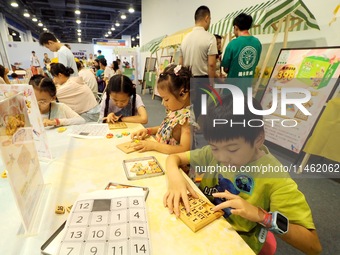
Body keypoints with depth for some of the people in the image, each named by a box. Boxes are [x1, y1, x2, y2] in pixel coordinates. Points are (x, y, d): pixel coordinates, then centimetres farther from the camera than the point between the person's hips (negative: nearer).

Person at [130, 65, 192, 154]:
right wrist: (148, 131, 4)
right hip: (159, 153, 8)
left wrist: (153, 145, -21)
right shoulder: (176, 109, 3)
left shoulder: (189, 117, -22)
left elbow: (184, 149, -24)